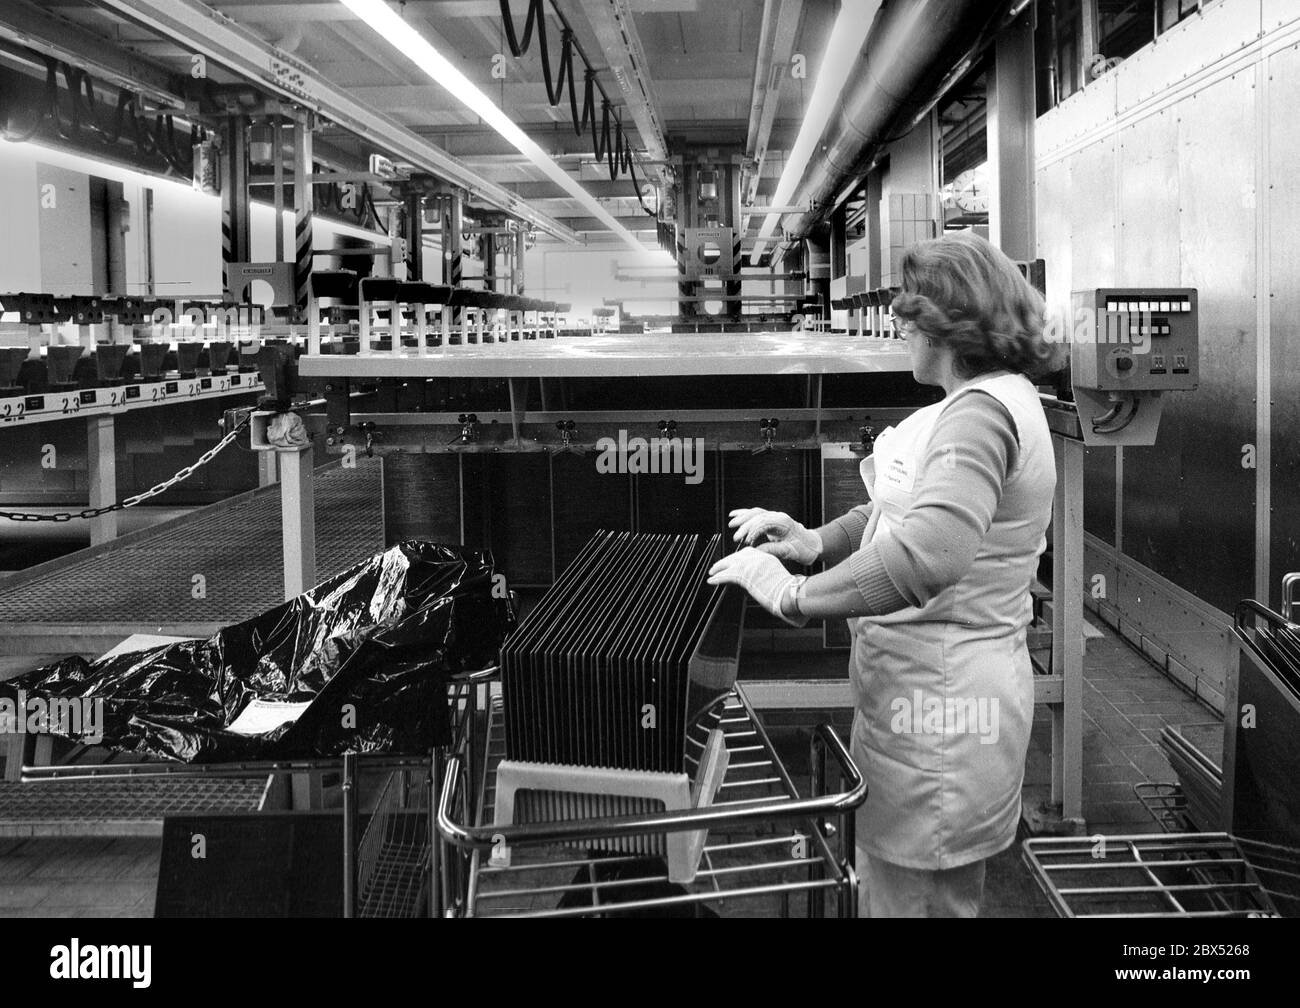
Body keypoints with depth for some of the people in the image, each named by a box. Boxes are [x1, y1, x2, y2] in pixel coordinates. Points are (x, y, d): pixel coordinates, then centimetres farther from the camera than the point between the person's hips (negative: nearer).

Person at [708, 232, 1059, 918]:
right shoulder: (989, 402, 13)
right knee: (883, 883, 22)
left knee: (910, 899, 4)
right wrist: (815, 541, 5)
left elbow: (931, 551, -38)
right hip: (938, 689, 10)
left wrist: (795, 594, -30)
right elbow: (910, 510, 22)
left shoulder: (982, 409, -22)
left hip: (938, 709, -10)